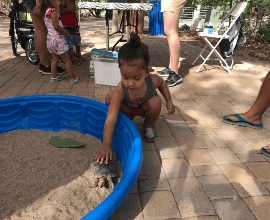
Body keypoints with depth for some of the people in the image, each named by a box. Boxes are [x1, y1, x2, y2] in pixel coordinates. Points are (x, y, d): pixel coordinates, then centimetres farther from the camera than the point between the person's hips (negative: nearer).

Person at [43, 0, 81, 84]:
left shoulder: (46, 11, 12)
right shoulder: (53, 11, -16)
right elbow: (56, 26, -22)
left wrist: (58, 10, 12)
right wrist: (67, 33, -12)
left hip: (50, 38, 9)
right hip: (57, 39, -9)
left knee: (55, 59, 19)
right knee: (67, 60, 0)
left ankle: (53, 77, 25)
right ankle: (73, 78, 7)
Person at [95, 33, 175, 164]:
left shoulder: (152, 81, -33)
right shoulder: (120, 91, -41)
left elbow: (162, 83, -3)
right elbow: (110, 119, -46)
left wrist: (168, 101, -7)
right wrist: (106, 146, -53)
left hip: (144, 108, 1)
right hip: (128, 108, 0)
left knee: (155, 102, -32)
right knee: (109, 98, -25)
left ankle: (149, 125, 0)